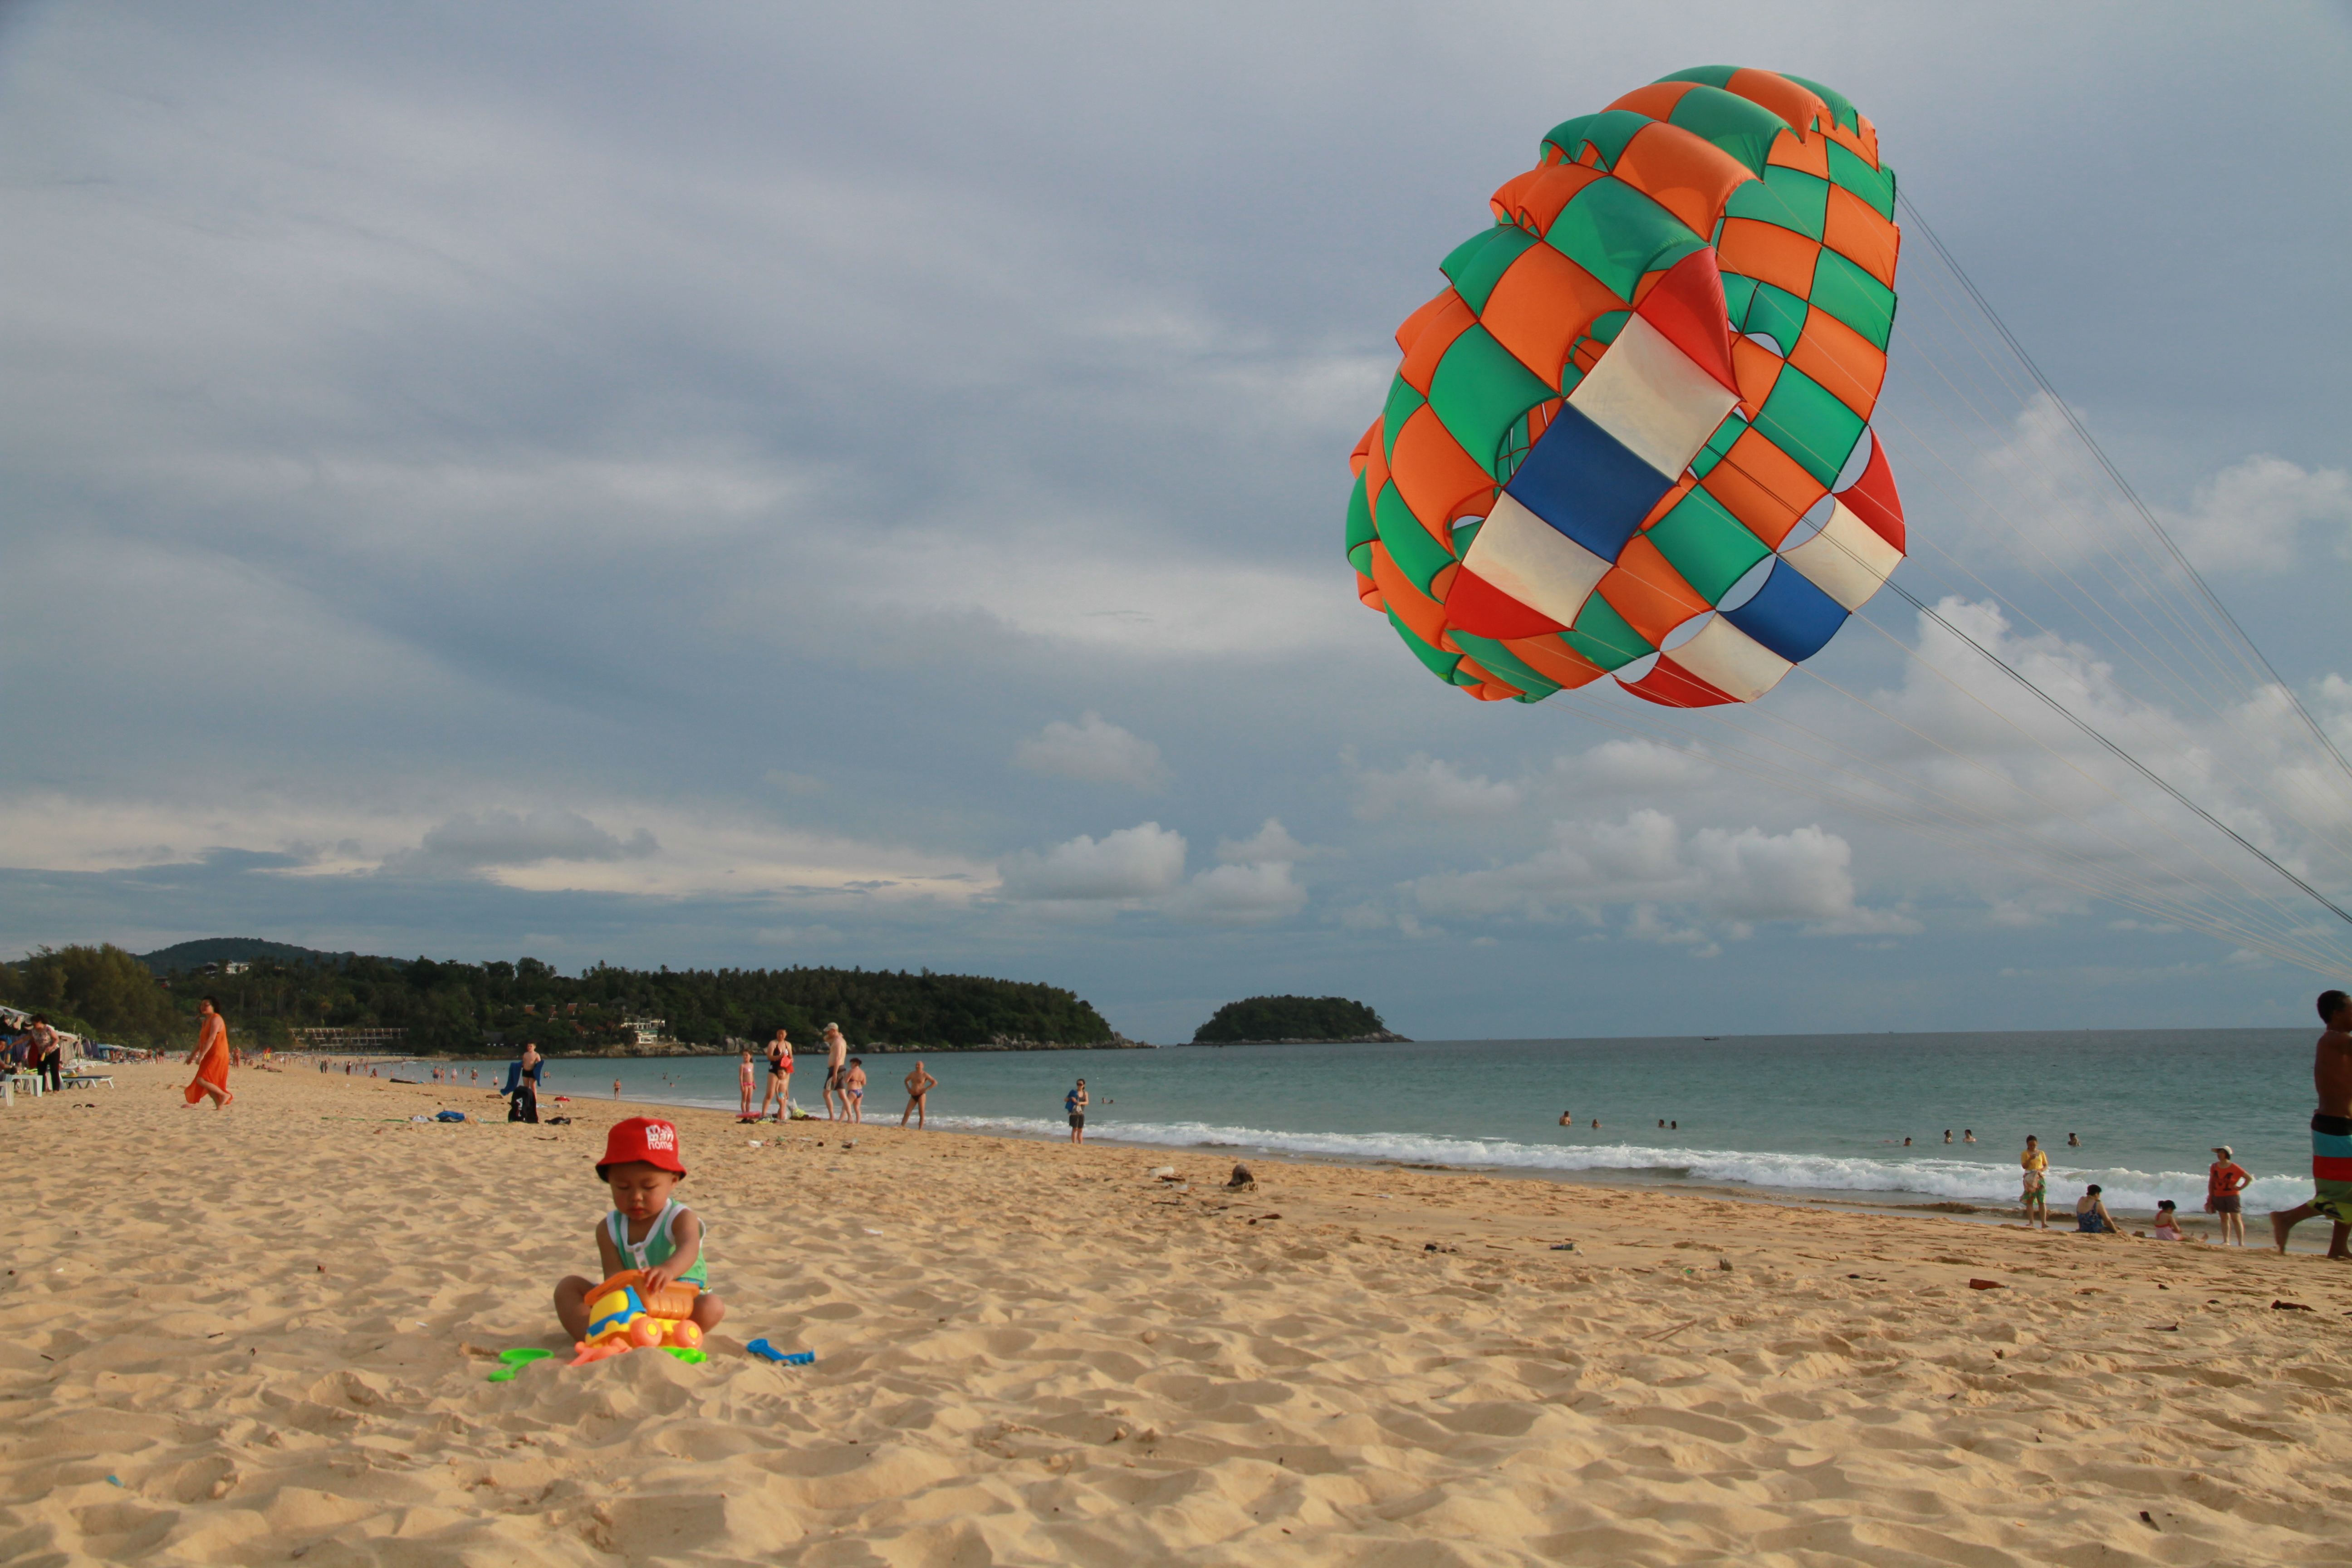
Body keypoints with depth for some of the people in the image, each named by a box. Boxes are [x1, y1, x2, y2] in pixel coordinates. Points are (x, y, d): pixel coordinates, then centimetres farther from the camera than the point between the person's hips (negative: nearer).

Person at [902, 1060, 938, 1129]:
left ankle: (920, 1129, -2)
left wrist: (926, 1089, -11)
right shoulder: (912, 1074, 12)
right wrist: (908, 1088, 14)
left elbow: (935, 1082, -4)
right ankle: (901, 1127, 1)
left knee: (921, 1113, -4)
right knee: (907, 1113, 0)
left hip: (921, 1095, -5)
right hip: (913, 1096, 5)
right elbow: (906, 1081, 32)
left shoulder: (925, 1075, -3)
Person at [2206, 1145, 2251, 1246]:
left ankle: (2241, 1243, -5)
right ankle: (2226, 1241, 7)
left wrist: (2240, 1188, -8)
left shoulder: (2234, 1168, -9)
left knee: (2236, 1218, -6)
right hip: (2218, 1196, 4)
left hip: (2232, 1195, -4)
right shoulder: (2214, 1167, 4)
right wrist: (2210, 1197, 7)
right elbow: (2211, 1182, 10)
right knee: (2224, 1218, 7)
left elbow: (2250, 1178, -3)